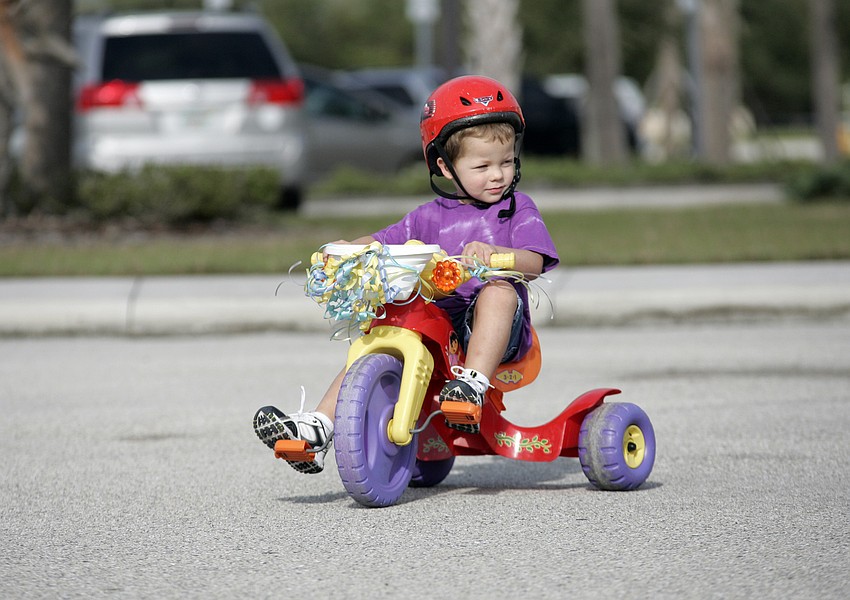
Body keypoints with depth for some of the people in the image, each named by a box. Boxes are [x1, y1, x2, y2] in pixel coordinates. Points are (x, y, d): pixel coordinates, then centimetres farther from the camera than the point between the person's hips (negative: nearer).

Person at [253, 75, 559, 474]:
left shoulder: (517, 209, 6)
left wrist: (493, 253, -30)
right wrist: (348, 249, -5)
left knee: (498, 289, -34)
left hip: (494, 335, -4)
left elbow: (534, 263, -9)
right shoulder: (430, 217, 16)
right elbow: (382, 243, 18)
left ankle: (474, 383, -45)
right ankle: (317, 430, -20)